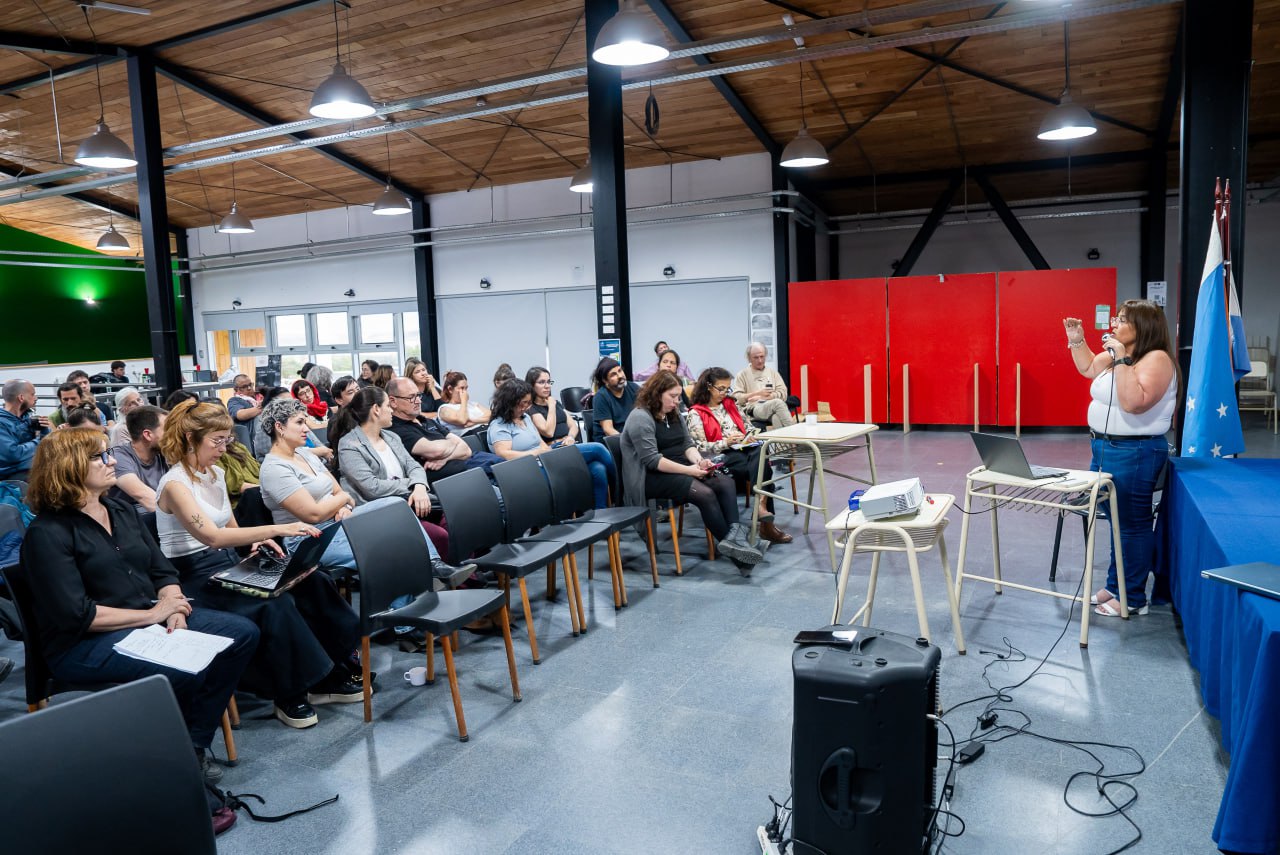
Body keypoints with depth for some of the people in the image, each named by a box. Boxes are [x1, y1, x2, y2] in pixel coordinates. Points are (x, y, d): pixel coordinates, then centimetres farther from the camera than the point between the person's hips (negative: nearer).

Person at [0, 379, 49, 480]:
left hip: (34, 468, 7)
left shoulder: (28, 415, 10)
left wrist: (44, 429, -4)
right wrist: (37, 442, -8)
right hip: (11, 476, -7)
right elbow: (13, 454, -22)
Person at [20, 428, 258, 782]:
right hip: (85, 643, -8)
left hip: (153, 616, 8)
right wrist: (151, 615, -16)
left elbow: (164, 572, 11)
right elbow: (76, 615, -19)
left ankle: (194, 744, -4)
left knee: (243, 634, -9)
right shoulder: (47, 533, -11)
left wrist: (174, 612, -9)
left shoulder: (122, 511, 12)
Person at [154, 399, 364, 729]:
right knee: (275, 604, -32)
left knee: (311, 581, -14)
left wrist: (256, 541, -1)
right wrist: (277, 529, -36)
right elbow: (212, 536, -30)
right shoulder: (175, 484, -16)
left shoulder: (215, 473, 10)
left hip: (229, 566, 8)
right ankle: (290, 695, -14)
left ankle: (331, 675, -4)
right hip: (195, 578, -8)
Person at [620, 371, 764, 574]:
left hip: (680, 469, 9)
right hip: (651, 478, -9)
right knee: (705, 493, -29)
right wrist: (689, 470, -21)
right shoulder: (640, 418, -12)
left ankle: (734, 534, -34)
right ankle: (732, 543, -21)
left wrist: (699, 461, -9)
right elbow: (652, 460, -20)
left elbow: (688, 444, 14)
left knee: (725, 483, -16)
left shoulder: (674, 415, 15)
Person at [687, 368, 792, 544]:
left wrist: (749, 437, 0)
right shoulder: (695, 414, 4)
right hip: (721, 457, -5)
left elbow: (748, 426, 24)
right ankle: (765, 523, -38)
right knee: (761, 468, -32)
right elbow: (700, 448, -5)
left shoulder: (730, 403, 23)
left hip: (743, 449, 5)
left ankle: (762, 506, -43)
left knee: (759, 453, -34)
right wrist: (726, 442, -17)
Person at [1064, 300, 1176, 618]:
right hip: (1104, 448, 9)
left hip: (1134, 453, -9)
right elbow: (1088, 368, 30)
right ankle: (1115, 586, 30)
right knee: (1117, 521, 18)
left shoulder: (1157, 359, -16)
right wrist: (1077, 341, 15)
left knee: (1132, 525, 0)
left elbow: (1134, 402, -29)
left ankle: (1133, 599, 11)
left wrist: (1121, 360, -26)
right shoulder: (1117, 355, 10)